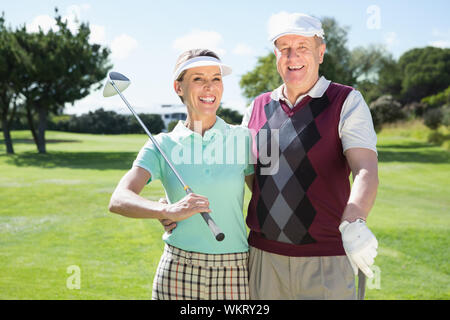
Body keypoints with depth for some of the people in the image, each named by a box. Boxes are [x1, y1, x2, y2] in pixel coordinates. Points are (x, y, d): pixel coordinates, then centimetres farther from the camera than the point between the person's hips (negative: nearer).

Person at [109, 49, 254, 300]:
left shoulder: (243, 138, 1)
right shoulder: (163, 145, -1)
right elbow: (119, 200, -14)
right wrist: (169, 211, -30)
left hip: (234, 273, 1)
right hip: (178, 271, 0)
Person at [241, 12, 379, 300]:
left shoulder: (346, 102, -3)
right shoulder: (258, 108, 9)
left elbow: (366, 171, -17)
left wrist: (354, 223, -36)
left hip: (325, 261, -3)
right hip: (263, 256, 4)